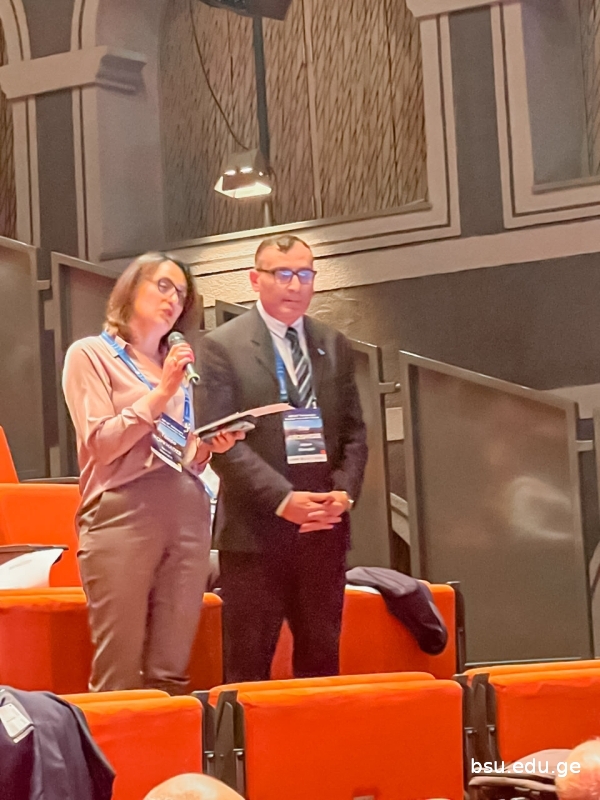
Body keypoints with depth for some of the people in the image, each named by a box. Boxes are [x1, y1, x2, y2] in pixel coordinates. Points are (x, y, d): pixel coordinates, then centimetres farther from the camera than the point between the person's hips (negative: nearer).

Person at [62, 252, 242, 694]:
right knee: (118, 678, -9)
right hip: (122, 514, -6)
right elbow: (100, 445, -6)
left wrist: (210, 445, 4)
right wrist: (161, 392, -10)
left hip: (188, 513, 6)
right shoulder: (90, 354, 5)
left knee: (171, 674, 1)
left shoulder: (178, 365, 23)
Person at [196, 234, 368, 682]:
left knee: (322, 658, 8)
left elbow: (354, 432, 13)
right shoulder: (222, 347, -2)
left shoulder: (335, 346, 13)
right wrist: (284, 499, -17)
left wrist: (344, 492, -6)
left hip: (324, 527, 5)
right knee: (248, 667, -2)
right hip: (256, 528, -4)